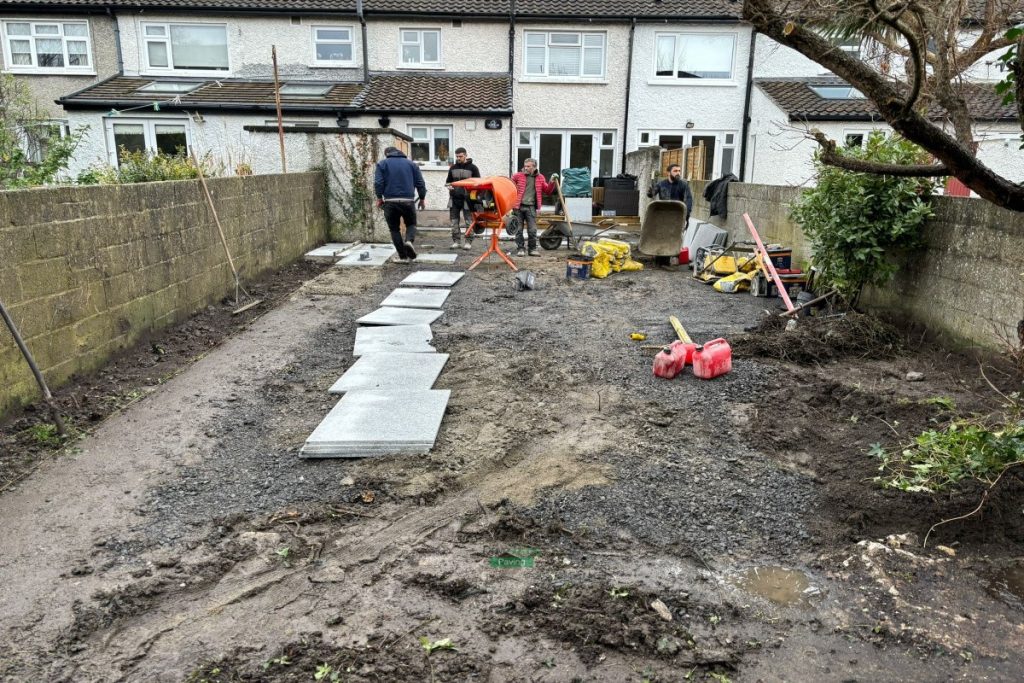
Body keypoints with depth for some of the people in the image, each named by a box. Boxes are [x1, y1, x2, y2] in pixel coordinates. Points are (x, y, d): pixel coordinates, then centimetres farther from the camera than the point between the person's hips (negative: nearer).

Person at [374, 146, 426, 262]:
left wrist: (379, 198, 6)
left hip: (390, 201, -1)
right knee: (411, 224, 18)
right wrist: (422, 198, 18)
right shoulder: (411, 164, 13)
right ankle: (409, 241, -14)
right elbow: (420, 183, 8)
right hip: (408, 201, 1)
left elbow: (378, 183, -4)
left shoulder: (382, 164, 7)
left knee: (394, 229, 11)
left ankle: (403, 256, 6)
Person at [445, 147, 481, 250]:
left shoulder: (472, 168, 2)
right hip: (455, 197, 4)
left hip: (467, 198, -4)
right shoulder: (453, 168, 13)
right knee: (454, 220, 4)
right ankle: (455, 241, 10)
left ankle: (468, 241, 5)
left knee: (469, 220, -1)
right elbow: (448, 181, 23)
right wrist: (449, 186, 2)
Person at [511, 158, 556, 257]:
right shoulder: (518, 176, 4)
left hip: (531, 207, 1)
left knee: (532, 230, -1)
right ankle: (520, 249, 12)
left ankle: (533, 249, 10)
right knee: (519, 229, 3)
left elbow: (547, 191, 14)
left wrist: (552, 182, 0)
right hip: (519, 206, 0)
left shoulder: (540, 178, 9)